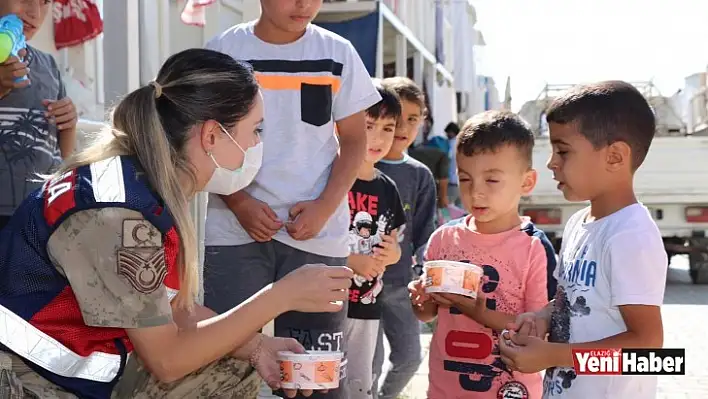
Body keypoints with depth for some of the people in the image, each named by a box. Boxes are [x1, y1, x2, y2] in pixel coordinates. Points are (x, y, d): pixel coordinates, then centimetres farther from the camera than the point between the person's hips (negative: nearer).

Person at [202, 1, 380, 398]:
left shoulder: (337, 53, 5)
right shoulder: (223, 49, 1)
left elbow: (355, 141, 7)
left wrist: (323, 208, -7)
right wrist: (241, 204, -10)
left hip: (317, 231, 1)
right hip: (235, 228, 0)